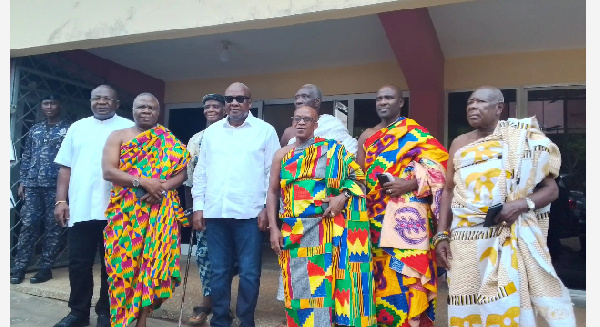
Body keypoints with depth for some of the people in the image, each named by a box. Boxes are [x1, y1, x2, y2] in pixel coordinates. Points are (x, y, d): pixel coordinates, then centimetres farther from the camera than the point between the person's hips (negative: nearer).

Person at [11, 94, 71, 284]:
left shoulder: (68, 128, 3)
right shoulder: (35, 129, 17)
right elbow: (26, 157, 17)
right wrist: (22, 182, 10)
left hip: (56, 185, -4)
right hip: (33, 184, 4)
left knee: (53, 227, 0)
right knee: (28, 225, 2)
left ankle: (46, 268, 8)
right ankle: (20, 267, 8)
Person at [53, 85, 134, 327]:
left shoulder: (128, 128, 4)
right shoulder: (77, 128, 14)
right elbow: (65, 167, 12)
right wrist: (61, 200, 4)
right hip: (80, 209, 3)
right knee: (79, 264, 9)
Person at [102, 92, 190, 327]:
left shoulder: (170, 142, 10)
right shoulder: (118, 136, 8)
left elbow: (182, 173, 3)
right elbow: (108, 171, -5)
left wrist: (162, 187, -16)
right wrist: (143, 181, -17)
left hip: (160, 212, 1)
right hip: (125, 211, 0)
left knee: (153, 261, 0)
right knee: (124, 261, -1)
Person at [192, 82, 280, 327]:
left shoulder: (265, 131, 2)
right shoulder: (211, 132, 12)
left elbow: (273, 172, 0)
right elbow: (201, 171, 13)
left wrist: (268, 207, -6)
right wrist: (198, 206, 7)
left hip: (249, 213, -3)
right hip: (215, 213, 3)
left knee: (249, 272, 3)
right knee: (219, 271, 11)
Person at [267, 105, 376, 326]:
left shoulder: (330, 150, 4)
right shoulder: (282, 155, 11)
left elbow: (358, 175, 4)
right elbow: (273, 192, 10)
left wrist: (342, 197, -13)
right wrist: (273, 228, 2)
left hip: (323, 230, -2)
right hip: (292, 231, 3)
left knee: (322, 283, -2)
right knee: (297, 285, 7)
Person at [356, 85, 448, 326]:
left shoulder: (415, 133, 1)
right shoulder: (368, 136, 17)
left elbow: (438, 164, -8)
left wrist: (409, 184, -18)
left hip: (406, 214, -5)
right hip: (375, 214, 5)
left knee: (405, 273, -8)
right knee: (380, 274, 9)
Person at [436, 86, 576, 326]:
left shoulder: (522, 141, 4)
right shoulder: (459, 144, 12)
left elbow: (551, 188, 4)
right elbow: (448, 190, 12)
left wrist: (521, 204, -16)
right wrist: (441, 235, 4)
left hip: (508, 240, -2)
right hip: (465, 241, 3)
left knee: (507, 306, -2)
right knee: (467, 307, 5)